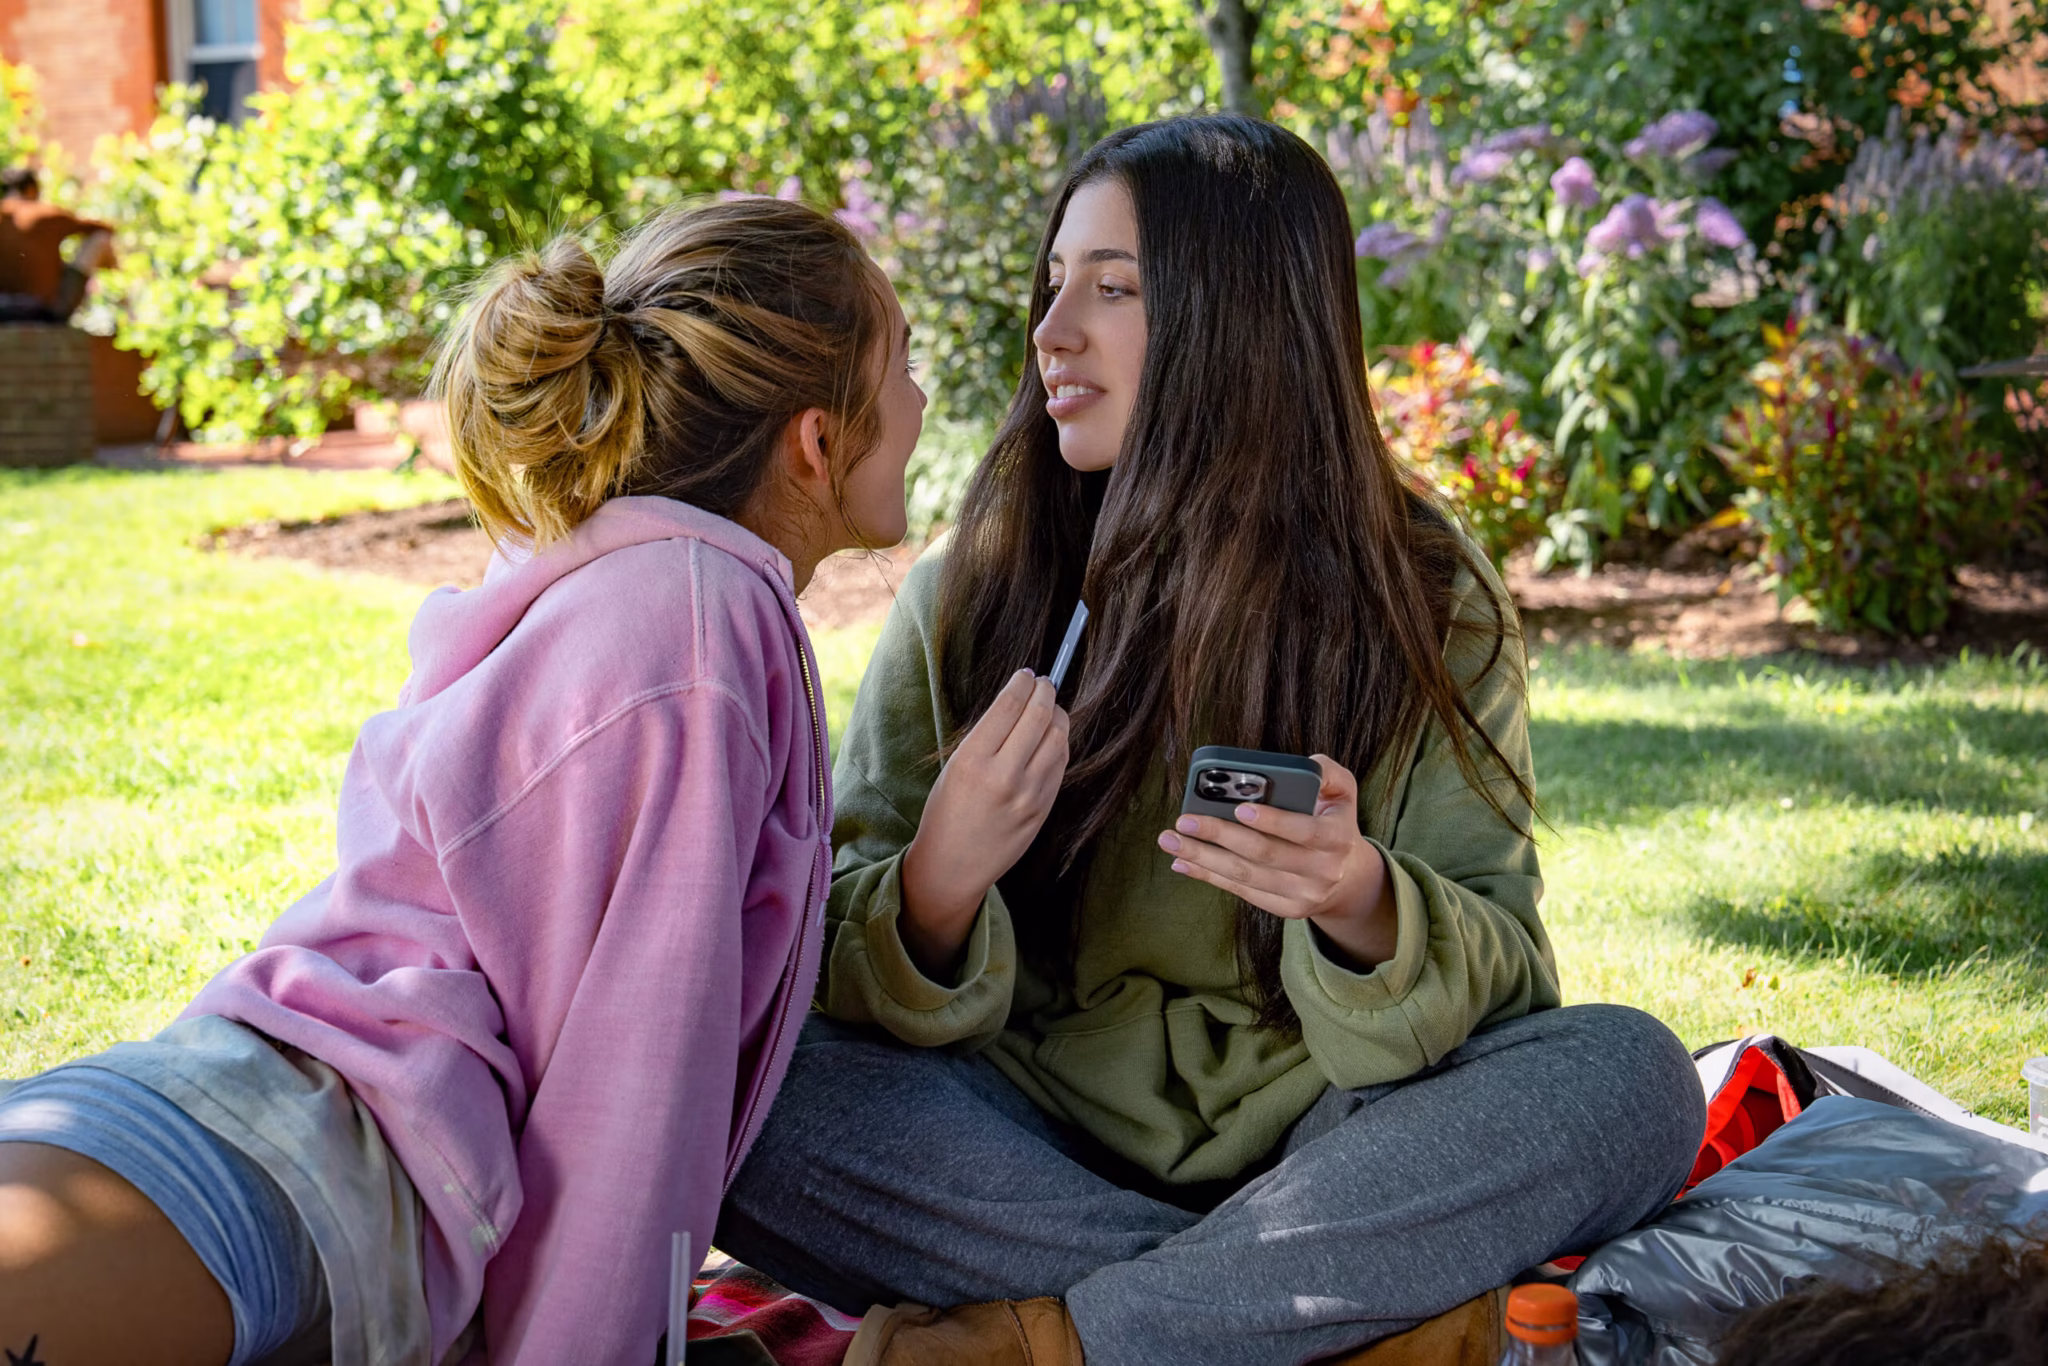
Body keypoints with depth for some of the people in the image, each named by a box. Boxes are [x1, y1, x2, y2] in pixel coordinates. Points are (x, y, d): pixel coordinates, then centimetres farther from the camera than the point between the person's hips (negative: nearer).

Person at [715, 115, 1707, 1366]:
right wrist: (938, 887, -23)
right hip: (1033, 1142, 1)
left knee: (1630, 1077, -27)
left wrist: (1365, 909, -26)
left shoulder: (1426, 600, -1)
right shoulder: (969, 593, 2)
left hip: (1308, 1146, 0)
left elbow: (1497, 971, -3)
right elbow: (831, 967, 0)